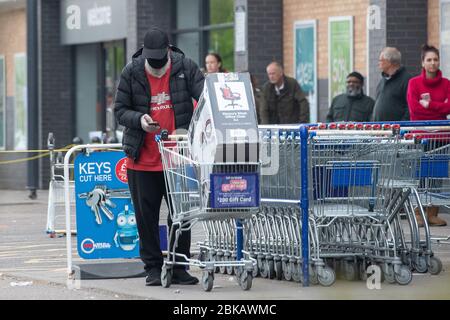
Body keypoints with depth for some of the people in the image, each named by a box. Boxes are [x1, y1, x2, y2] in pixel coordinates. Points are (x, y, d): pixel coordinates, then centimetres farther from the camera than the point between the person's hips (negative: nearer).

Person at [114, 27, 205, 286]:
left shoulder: (185, 67, -4)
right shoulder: (132, 72, -2)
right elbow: (120, 110, 3)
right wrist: (139, 120, -17)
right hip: (143, 159, 0)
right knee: (146, 217, 6)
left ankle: (179, 267, 17)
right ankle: (153, 268, 17)